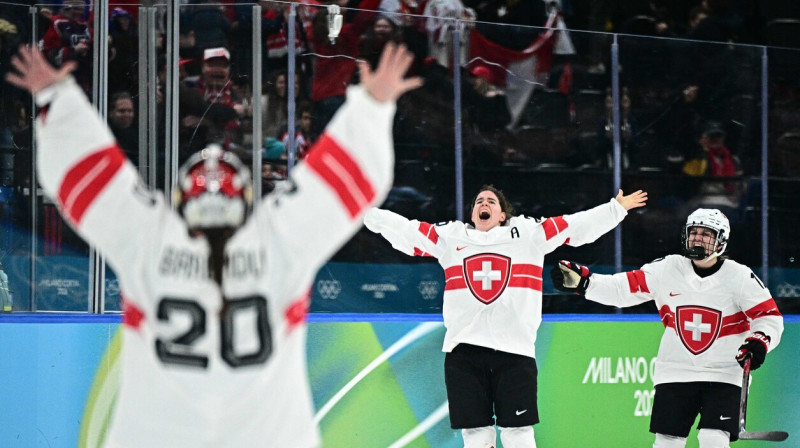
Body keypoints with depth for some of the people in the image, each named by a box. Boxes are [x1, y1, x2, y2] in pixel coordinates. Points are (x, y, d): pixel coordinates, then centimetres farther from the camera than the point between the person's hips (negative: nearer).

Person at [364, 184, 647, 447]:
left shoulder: (529, 234, 9)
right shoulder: (449, 237, 13)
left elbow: (578, 225, 7)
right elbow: (406, 230, 12)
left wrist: (617, 208, 3)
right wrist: (366, 214, 7)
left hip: (515, 350, -1)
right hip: (464, 350, 1)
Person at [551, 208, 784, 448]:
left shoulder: (739, 276, -6)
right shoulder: (668, 269, -1)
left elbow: (770, 316, -4)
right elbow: (624, 287, -1)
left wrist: (759, 342, -24)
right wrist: (581, 281, -13)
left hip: (723, 374, -3)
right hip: (676, 372, 3)